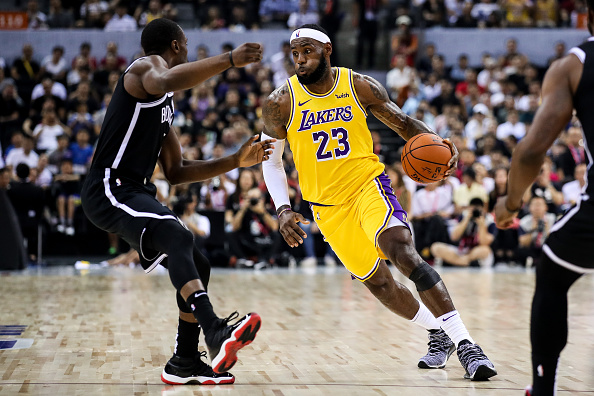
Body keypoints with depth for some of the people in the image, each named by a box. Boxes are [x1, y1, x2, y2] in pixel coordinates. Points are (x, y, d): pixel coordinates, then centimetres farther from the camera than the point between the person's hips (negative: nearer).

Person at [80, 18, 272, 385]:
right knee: (179, 237, -32)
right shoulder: (147, 65, -3)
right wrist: (229, 60, -34)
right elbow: (165, 82, -31)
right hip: (109, 188, -10)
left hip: (134, 194, 10)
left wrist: (236, 161, 18)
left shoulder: (165, 107, 24)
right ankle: (215, 331, -49)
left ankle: (185, 362, 20)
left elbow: (176, 172, 25)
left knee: (198, 266, 12)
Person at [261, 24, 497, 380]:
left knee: (402, 251, -26)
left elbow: (403, 123, 3)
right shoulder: (281, 103, -7)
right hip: (329, 205, 3)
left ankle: (465, 344, -27)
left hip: (368, 184, -2)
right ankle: (439, 335, 30)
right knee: (376, 281, 7)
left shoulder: (360, 86, -7)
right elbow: (272, 161, 4)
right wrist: (283, 209, -10)